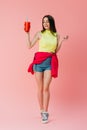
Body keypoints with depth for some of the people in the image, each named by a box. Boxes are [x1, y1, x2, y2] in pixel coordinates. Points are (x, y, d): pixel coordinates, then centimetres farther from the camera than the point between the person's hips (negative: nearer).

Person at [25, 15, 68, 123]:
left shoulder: (56, 35, 11)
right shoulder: (39, 34, 5)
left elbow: (56, 51, 11)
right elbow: (29, 46, 4)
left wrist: (62, 41, 2)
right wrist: (28, 33, -2)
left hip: (50, 62, 0)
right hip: (39, 61, 0)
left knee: (46, 88, -7)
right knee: (40, 88, 4)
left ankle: (45, 112, 1)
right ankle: (41, 110, 17)